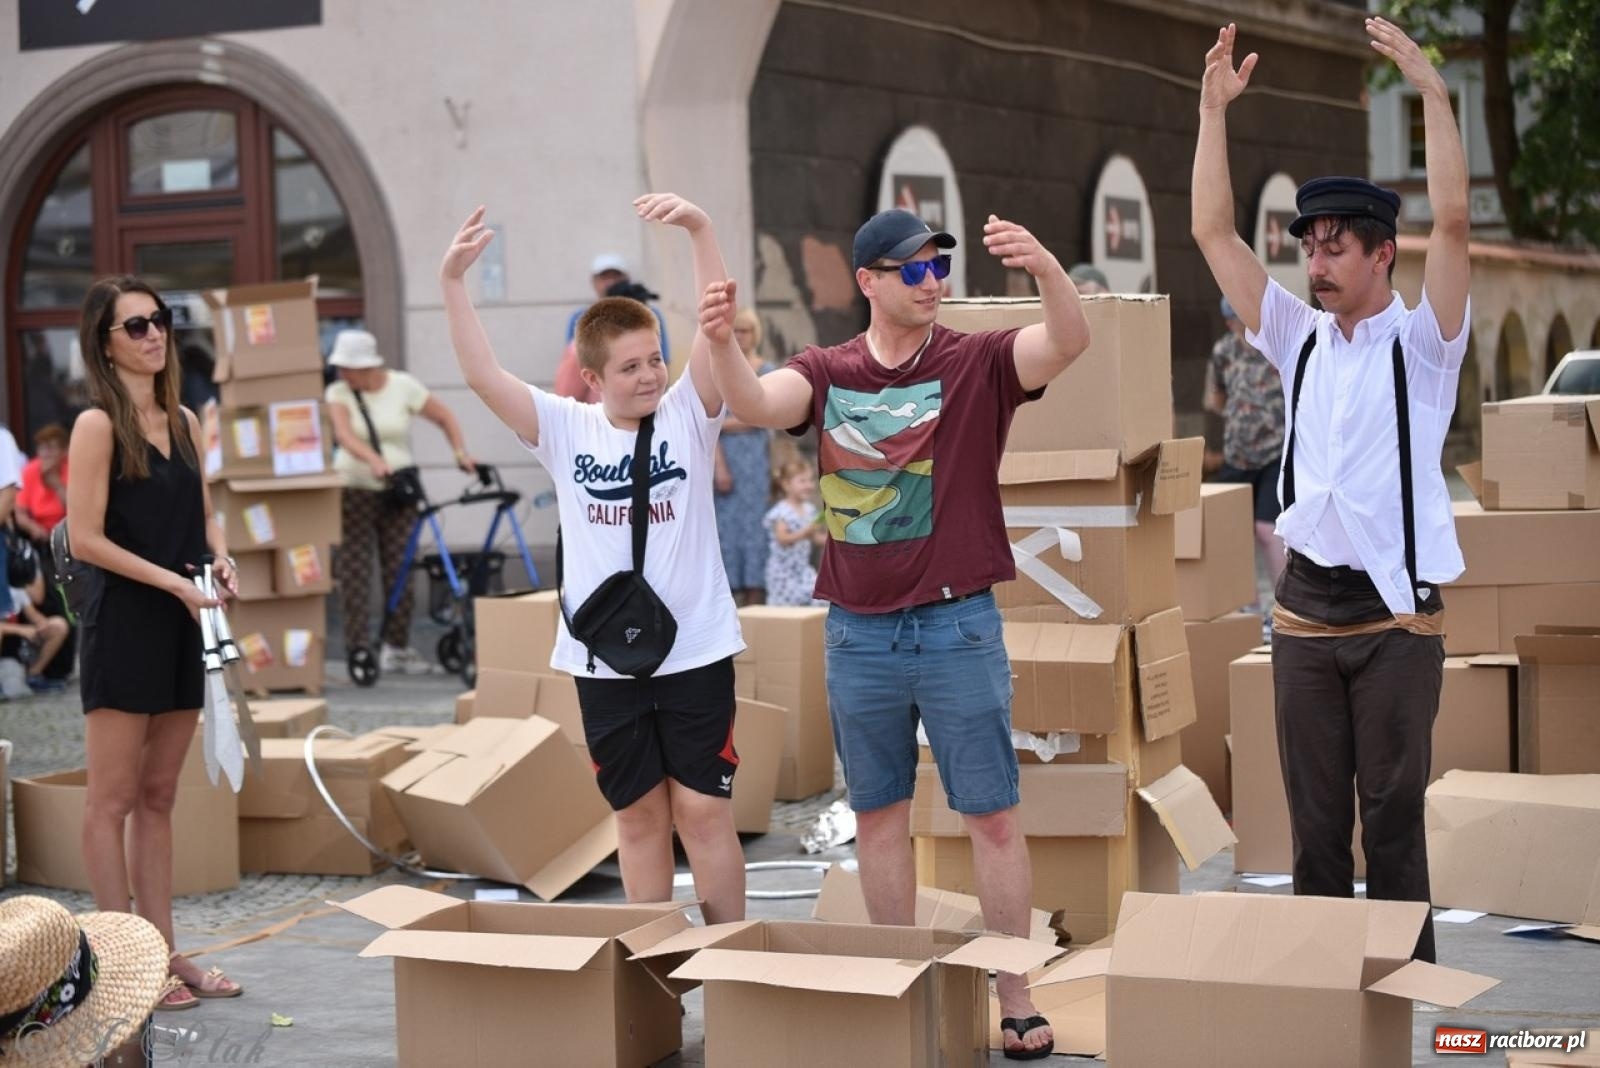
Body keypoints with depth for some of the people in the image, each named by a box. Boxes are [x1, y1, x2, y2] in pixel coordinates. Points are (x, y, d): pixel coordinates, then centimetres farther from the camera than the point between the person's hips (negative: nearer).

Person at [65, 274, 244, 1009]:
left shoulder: (183, 421, 11)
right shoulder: (98, 425, -9)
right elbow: (85, 540, -14)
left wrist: (221, 557, -1)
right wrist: (173, 581, -17)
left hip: (180, 628, 7)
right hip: (122, 626, -7)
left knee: (158, 797, 12)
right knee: (113, 801, 0)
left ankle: (164, 952, 17)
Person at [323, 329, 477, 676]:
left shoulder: (403, 387, -2)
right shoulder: (339, 394, -4)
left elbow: (445, 417, 4)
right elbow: (343, 433, -22)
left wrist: (460, 451, -12)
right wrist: (373, 459, -40)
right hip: (354, 489, -1)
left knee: (399, 569, 2)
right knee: (354, 571, -5)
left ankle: (396, 647, 12)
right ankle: (358, 648, -2)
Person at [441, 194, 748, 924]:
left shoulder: (688, 415, -3)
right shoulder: (565, 430, 1)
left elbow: (716, 329, -17)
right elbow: (482, 376, -7)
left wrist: (701, 230, -29)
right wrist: (452, 281, -17)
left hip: (696, 650, -2)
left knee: (704, 810, 1)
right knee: (638, 815, 11)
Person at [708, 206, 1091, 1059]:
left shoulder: (977, 363, -4)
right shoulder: (826, 373, 3)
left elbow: (1069, 342, -21)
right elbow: (755, 404, -14)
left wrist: (1046, 269, -41)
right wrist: (720, 340, -35)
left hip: (957, 627, -3)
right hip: (858, 632, 3)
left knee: (992, 817, 2)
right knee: (878, 816, 12)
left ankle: (1015, 998, 10)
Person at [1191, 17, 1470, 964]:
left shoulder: (1421, 344, -2)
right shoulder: (1301, 342, 10)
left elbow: (1453, 222, -17)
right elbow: (1214, 232, 8)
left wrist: (1433, 91, -20)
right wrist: (1215, 109, 1)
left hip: (1397, 610, -4)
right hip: (1307, 604, 4)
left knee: (1393, 814, -2)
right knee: (1315, 817, 8)